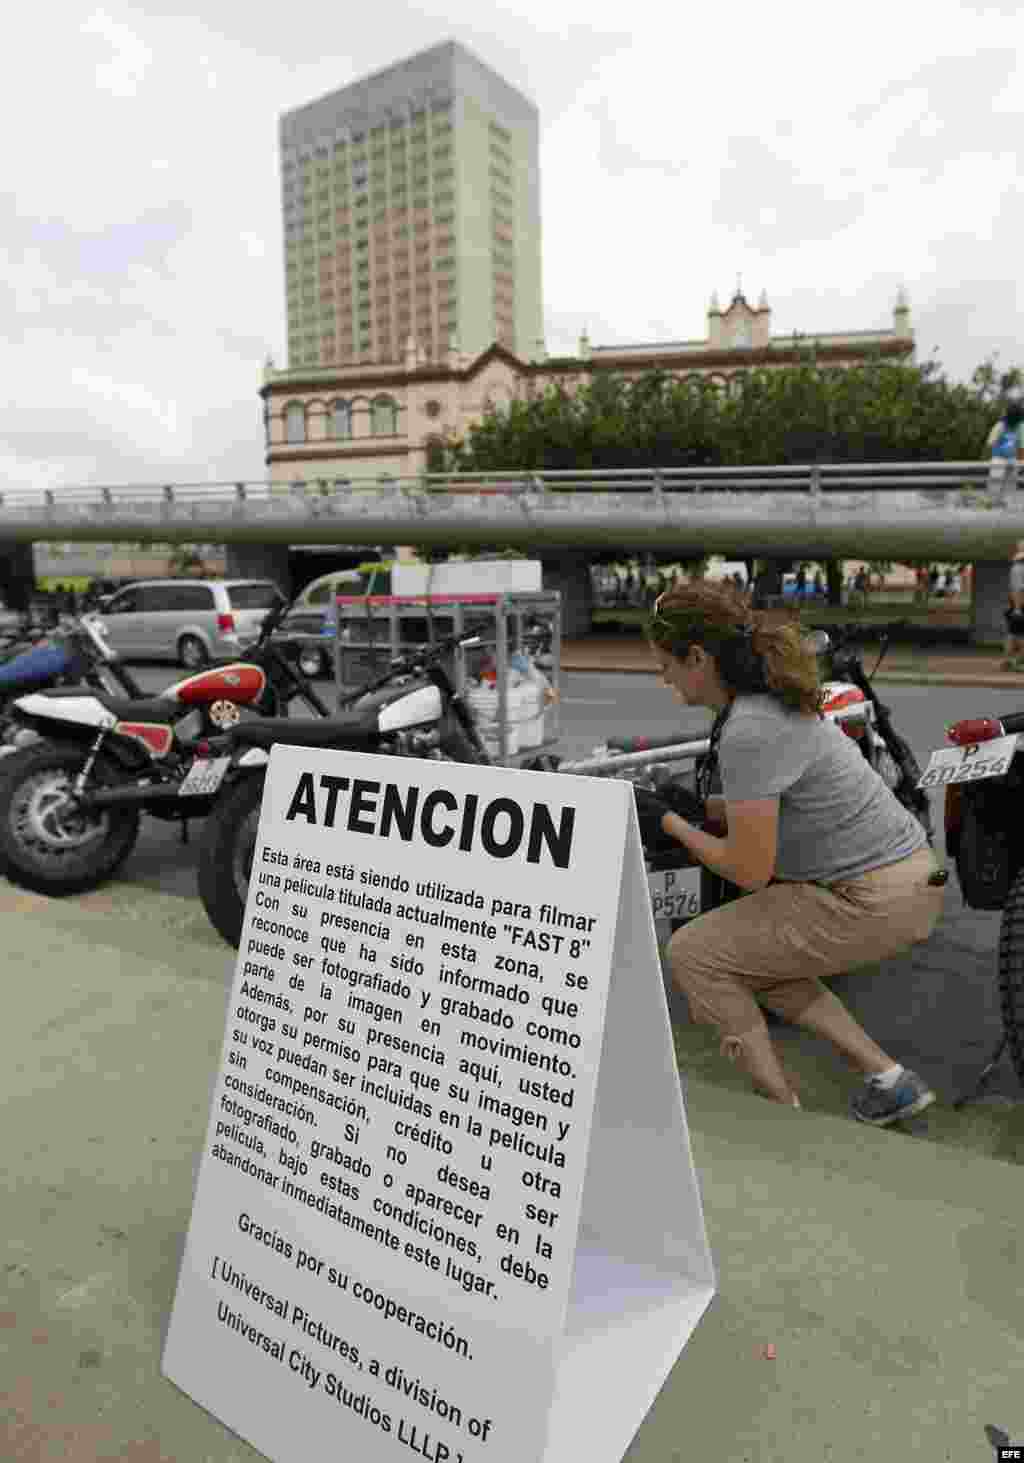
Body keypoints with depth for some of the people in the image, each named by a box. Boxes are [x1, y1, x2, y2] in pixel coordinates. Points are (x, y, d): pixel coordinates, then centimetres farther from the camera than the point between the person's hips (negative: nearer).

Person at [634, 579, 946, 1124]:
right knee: (749, 954, 24)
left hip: (874, 903, -10)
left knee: (691, 953, -2)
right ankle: (887, 1078, 22)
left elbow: (749, 870, -20)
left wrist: (667, 821, -8)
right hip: (905, 877, 10)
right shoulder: (772, 696, 5)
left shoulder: (748, 731, -24)